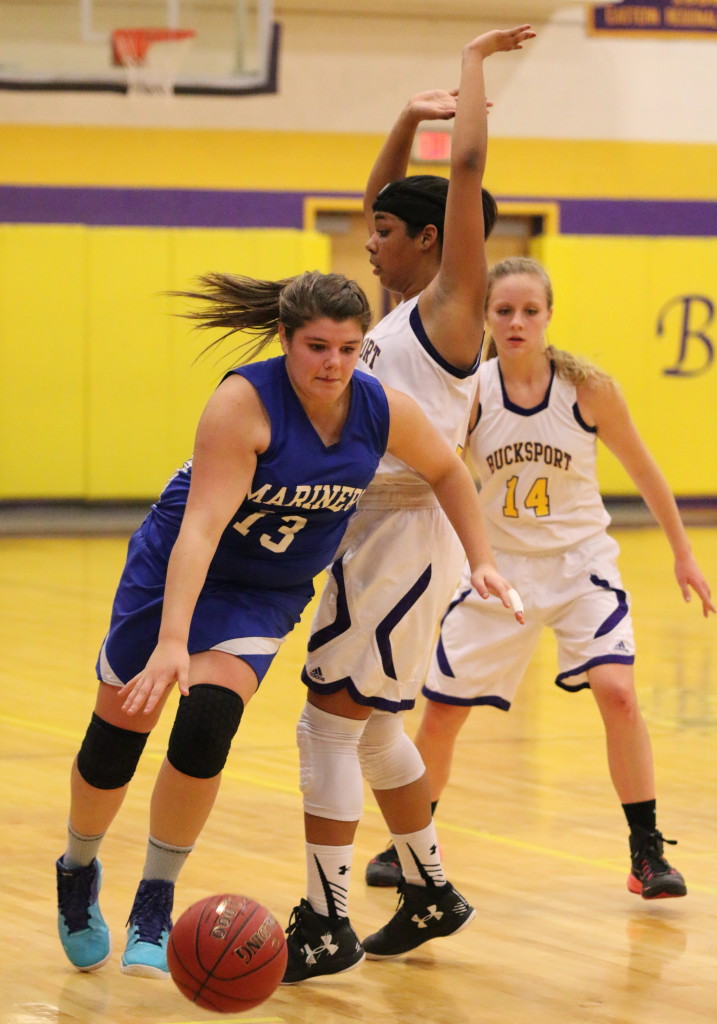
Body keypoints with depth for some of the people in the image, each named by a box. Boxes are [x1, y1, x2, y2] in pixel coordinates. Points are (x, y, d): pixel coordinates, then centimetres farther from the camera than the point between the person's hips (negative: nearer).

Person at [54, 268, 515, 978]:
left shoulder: (385, 412, -14)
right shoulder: (245, 404, -29)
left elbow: (447, 472, 8)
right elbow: (201, 524, -37)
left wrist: (480, 560, 2)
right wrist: (173, 641, -45)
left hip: (266, 594, 2)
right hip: (174, 569, -2)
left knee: (206, 725, -19)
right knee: (116, 732, 3)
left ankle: (154, 910, -6)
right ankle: (77, 872, 33)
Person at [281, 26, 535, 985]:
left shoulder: (449, 305, -10)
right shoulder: (405, 306, 14)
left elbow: (468, 165, -20)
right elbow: (379, 197, 28)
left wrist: (473, 63, -10)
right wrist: (410, 116, 16)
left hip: (406, 533, -10)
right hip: (372, 529, 10)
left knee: (330, 724, -9)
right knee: (372, 729, 17)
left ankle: (327, 923, -6)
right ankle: (431, 892, 28)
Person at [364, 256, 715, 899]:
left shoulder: (588, 389, -13)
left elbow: (643, 470, 0)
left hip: (580, 562, -2)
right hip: (499, 565, 2)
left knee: (617, 691, -22)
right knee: (441, 711, 4)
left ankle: (648, 852, -9)